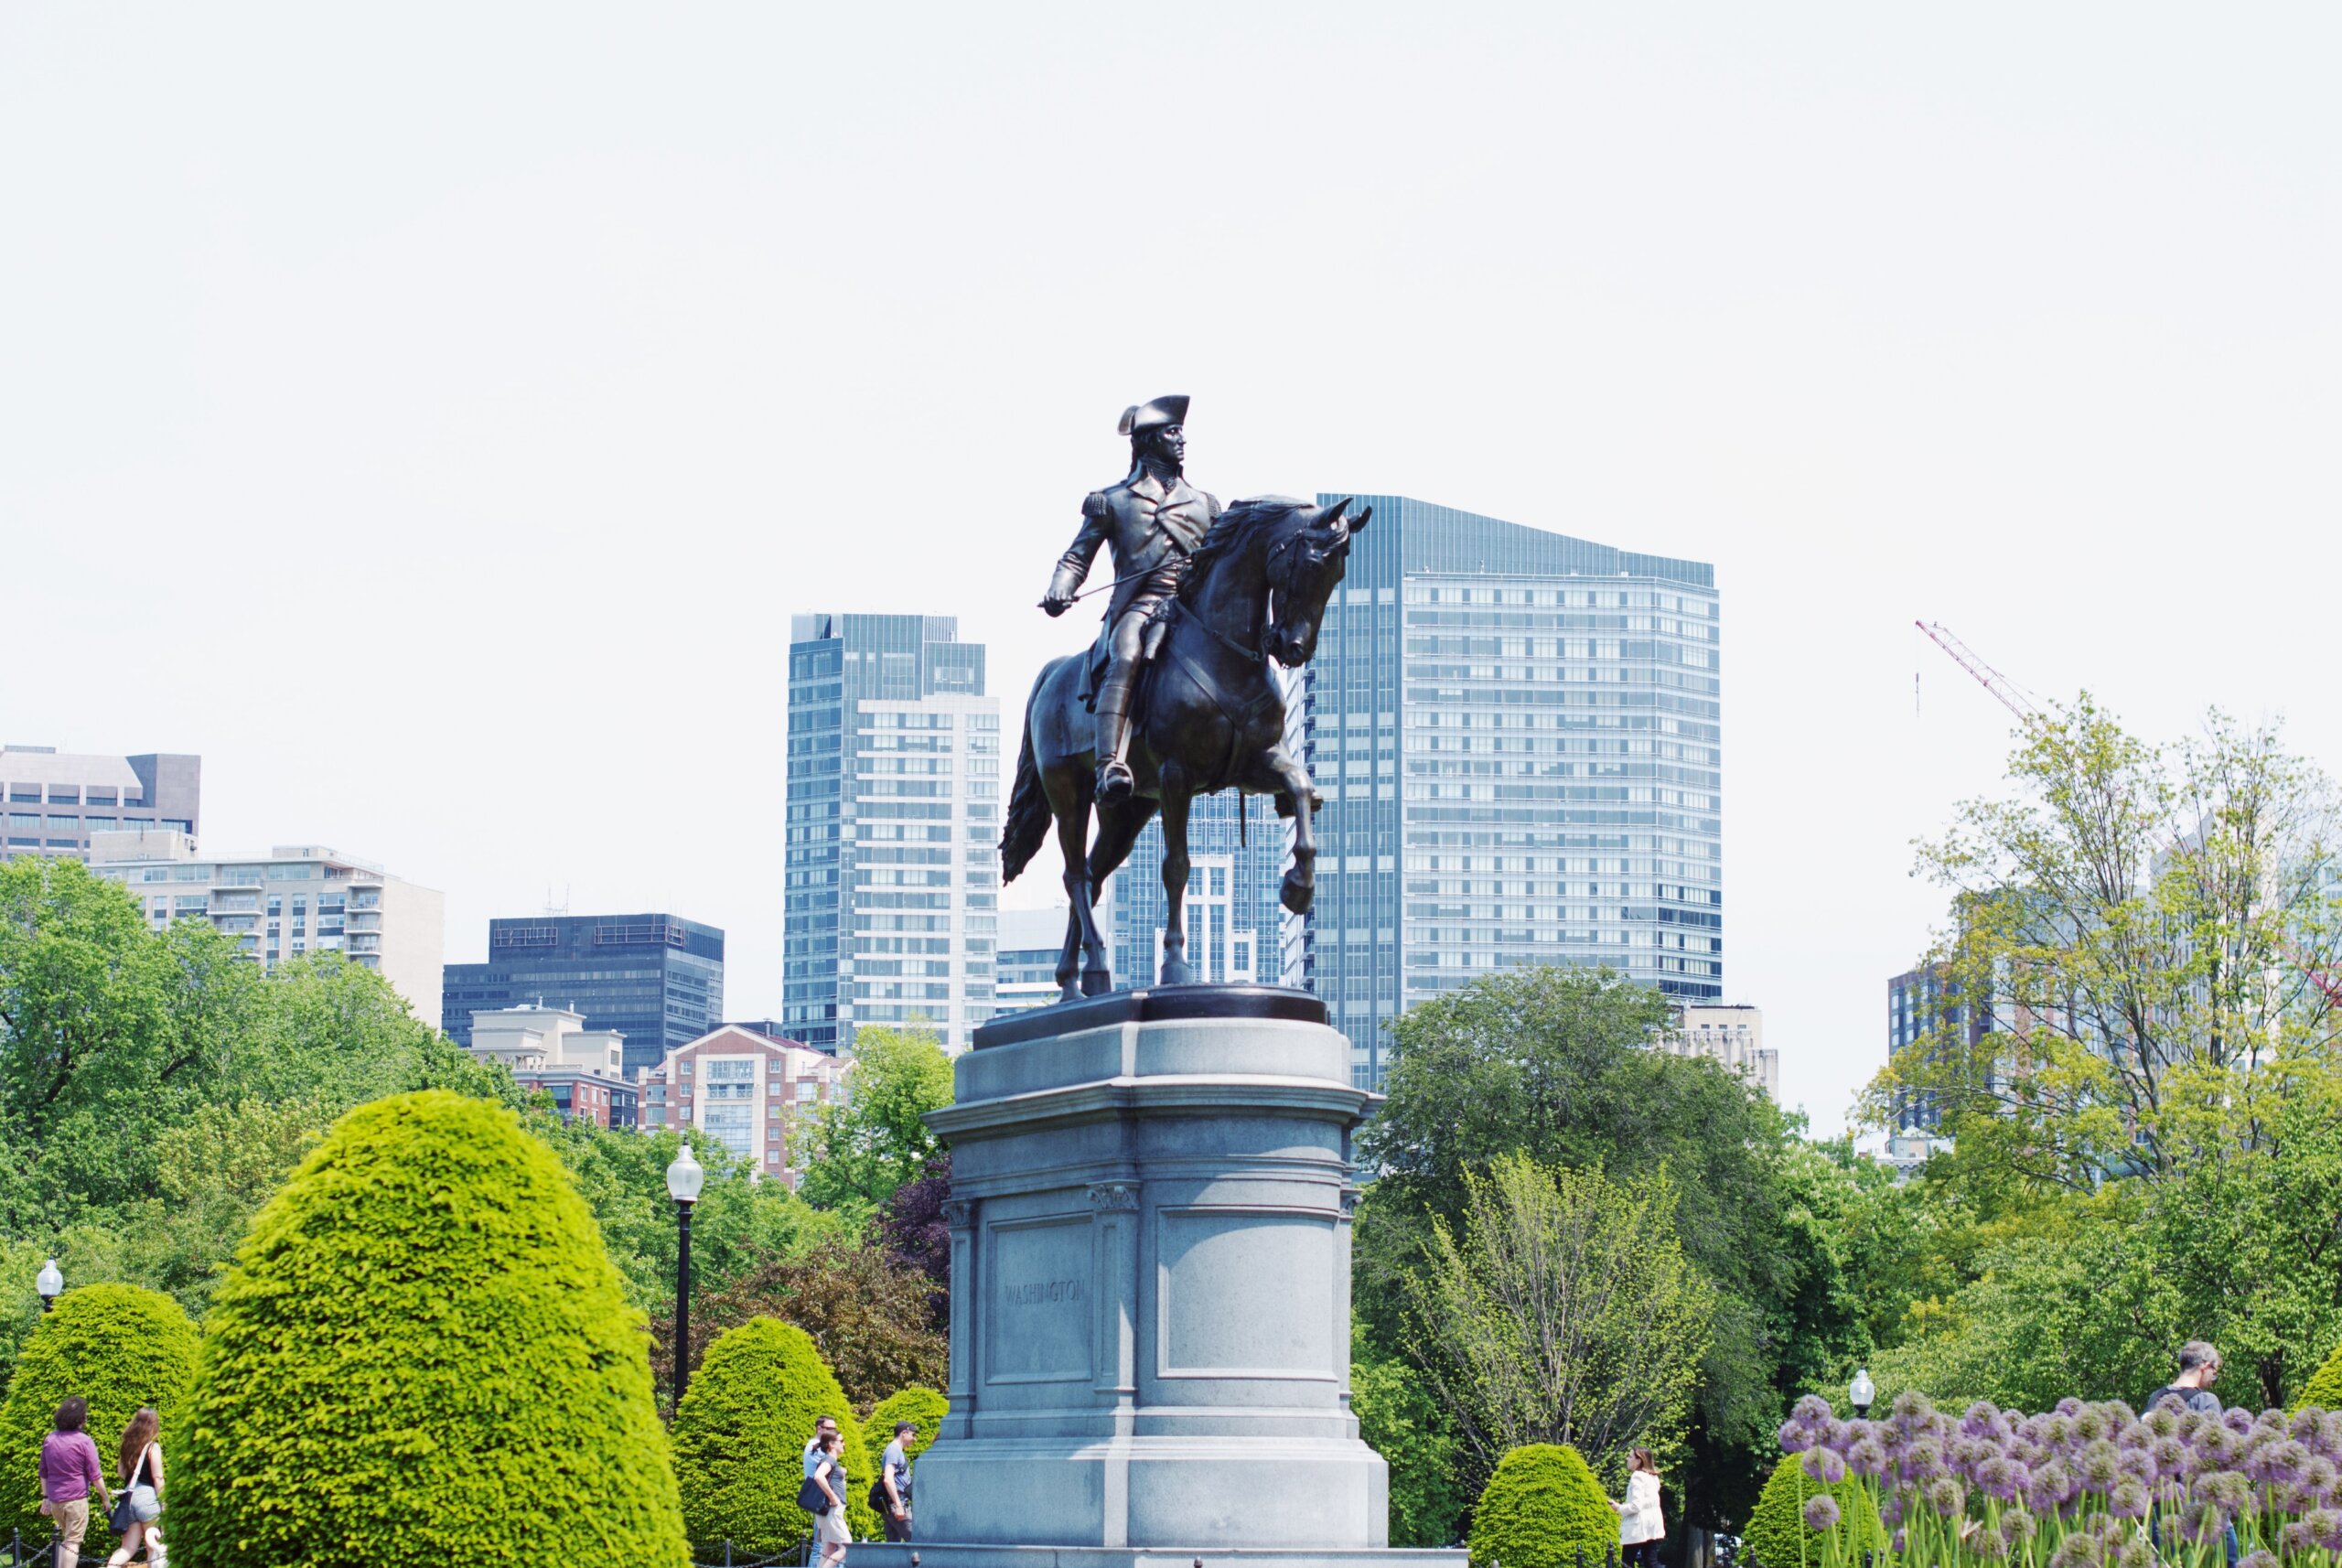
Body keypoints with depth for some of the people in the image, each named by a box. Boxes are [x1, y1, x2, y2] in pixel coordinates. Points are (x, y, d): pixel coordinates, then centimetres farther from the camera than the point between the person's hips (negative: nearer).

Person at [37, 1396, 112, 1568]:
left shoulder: (49, 1439, 8)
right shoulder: (84, 1441, -10)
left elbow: (43, 1473, 14)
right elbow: (95, 1475, -8)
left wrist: (45, 1497, 21)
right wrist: (106, 1498, 1)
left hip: (54, 1500, 6)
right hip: (76, 1499, -6)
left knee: (65, 1539, 22)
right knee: (73, 1542, -3)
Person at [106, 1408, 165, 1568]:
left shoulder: (128, 1445, 12)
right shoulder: (153, 1447, -7)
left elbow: (122, 1472, 16)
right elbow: (157, 1478, -10)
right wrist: (163, 1504, -6)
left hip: (129, 1496, 6)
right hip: (147, 1496, -6)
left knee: (128, 1547, 5)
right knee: (154, 1547, 4)